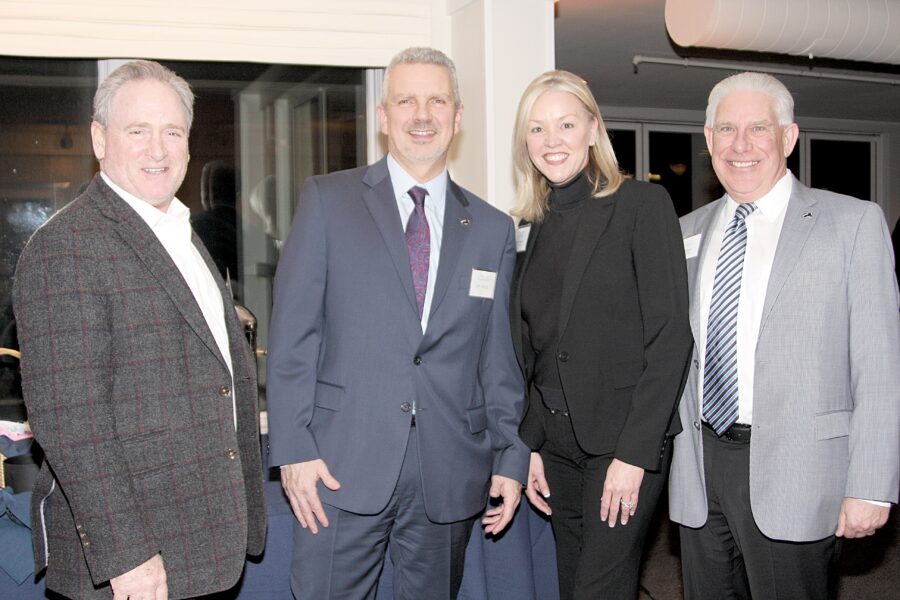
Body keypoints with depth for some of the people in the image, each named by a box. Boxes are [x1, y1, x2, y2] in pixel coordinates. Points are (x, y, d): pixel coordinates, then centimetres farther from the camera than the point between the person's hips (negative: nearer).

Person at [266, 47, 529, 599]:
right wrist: (295, 449, -8)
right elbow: (293, 333, -2)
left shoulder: (493, 229, 10)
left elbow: (499, 357, 11)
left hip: (449, 478, 3)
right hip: (343, 469, -2)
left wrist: (510, 458, 7)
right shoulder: (328, 201, 1)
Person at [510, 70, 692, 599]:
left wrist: (634, 454, -17)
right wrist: (533, 445, 7)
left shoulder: (643, 204, -8)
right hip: (560, 445, 6)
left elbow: (670, 338, -13)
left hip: (626, 441, -6)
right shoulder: (541, 225, 10)